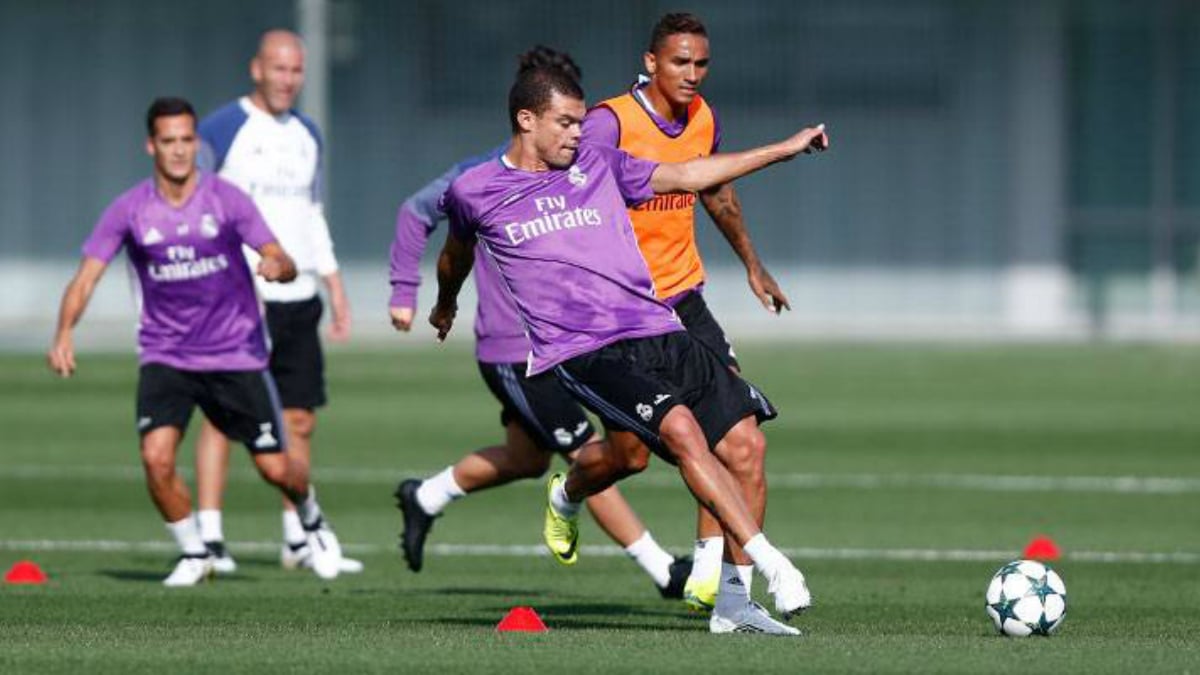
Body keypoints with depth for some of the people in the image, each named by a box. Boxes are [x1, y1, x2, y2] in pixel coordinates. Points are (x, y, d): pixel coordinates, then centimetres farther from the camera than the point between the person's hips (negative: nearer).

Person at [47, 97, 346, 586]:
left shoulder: (226, 199, -6)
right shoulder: (129, 211, -5)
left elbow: (283, 263, -9)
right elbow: (86, 276, -10)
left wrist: (277, 266, -34)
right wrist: (65, 333, -28)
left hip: (236, 354, 0)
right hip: (165, 357, 0)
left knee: (275, 468, 1)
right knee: (156, 456, -21)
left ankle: (311, 521, 36)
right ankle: (193, 554, 2)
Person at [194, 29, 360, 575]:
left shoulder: (307, 136, 16)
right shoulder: (220, 131, -5)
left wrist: (334, 285, 18)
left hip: (297, 299, 6)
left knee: (300, 418, 5)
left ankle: (298, 540, 12)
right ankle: (209, 538, -6)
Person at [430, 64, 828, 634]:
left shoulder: (598, 166, 16)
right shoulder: (475, 193, 7)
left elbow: (687, 175, 25)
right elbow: (457, 252, 28)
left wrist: (786, 149, 25)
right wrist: (446, 305, 46)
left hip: (659, 334, 5)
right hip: (582, 352, -5)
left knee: (745, 442, -9)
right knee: (681, 429, -29)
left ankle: (732, 602, 7)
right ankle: (773, 566, -32)